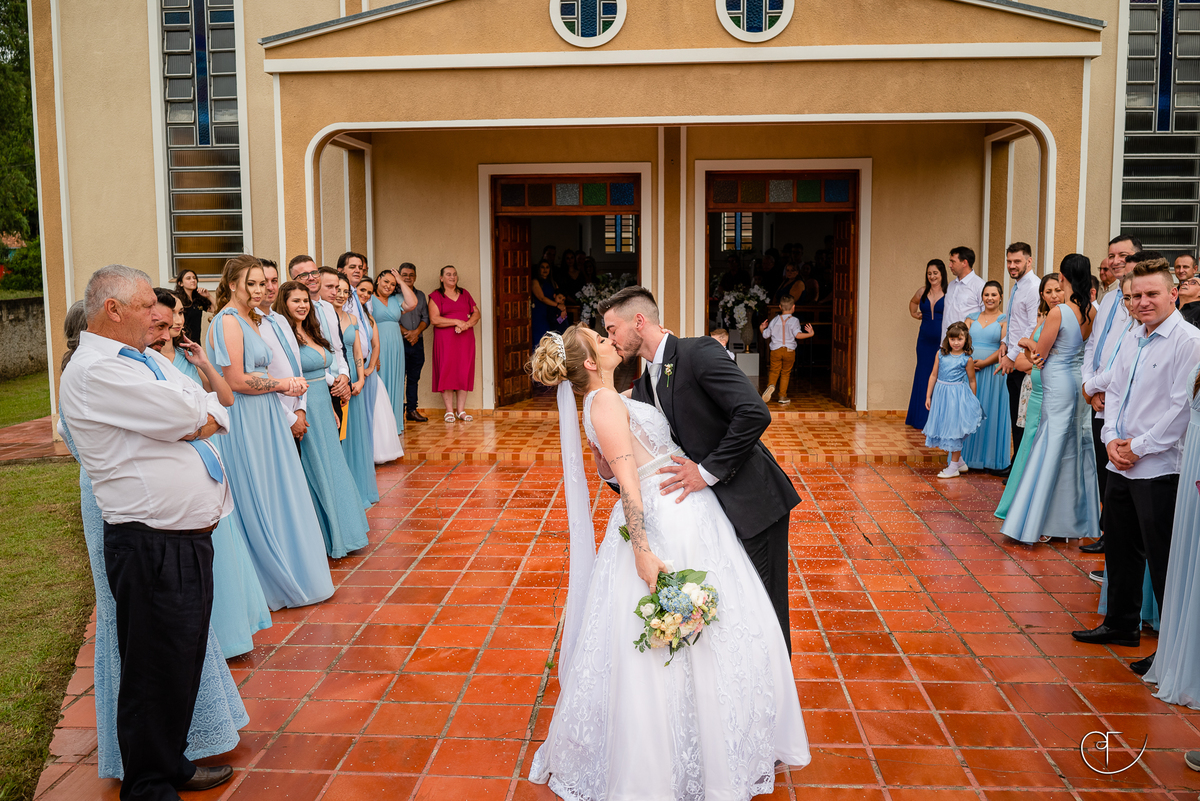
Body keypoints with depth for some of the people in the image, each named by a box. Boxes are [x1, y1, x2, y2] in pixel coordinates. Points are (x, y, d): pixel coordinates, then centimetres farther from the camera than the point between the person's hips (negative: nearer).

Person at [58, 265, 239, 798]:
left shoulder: (147, 359, 15)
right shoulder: (94, 371, -14)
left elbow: (212, 416, 10)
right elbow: (186, 416, -19)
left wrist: (194, 420, -10)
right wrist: (203, 411, 2)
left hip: (191, 537, 9)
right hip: (151, 548, -9)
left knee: (186, 660, 19)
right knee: (156, 671, 3)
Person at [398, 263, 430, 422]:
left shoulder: (420, 295, 15)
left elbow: (426, 318, 10)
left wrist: (416, 332, -7)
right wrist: (406, 333, -12)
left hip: (417, 342, 5)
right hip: (400, 343, -5)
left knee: (414, 378, 9)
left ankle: (412, 410, 16)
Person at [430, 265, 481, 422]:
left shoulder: (464, 294, 15)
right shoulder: (436, 296, 1)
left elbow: (476, 313, 11)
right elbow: (434, 319, -10)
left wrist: (467, 324, -9)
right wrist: (457, 322, -14)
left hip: (466, 339, 4)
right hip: (445, 340, -4)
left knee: (464, 372, 0)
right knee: (446, 372, -5)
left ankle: (461, 410, 6)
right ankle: (449, 410, 1)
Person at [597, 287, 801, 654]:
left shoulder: (699, 353, -15)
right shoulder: (642, 388, 10)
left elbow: (754, 413, -26)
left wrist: (707, 471, -22)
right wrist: (611, 472, -9)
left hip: (753, 503, -8)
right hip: (712, 510, 8)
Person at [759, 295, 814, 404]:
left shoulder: (774, 320, 4)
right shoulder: (794, 320, -6)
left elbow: (766, 335, 9)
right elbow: (798, 335, -20)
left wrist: (762, 329, 29)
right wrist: (810, 334, -9)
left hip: (776, 350, 1)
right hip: (789, 350, -1)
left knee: (774, 371, 8)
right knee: (785, 373, 11)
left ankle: (770, 385, -23)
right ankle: (782, 396, 14)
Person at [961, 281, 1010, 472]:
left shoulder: (1004, 320, 0)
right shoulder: (972, 318, 13)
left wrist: (984, 362, -15)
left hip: (992, 371, -4)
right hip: (969, 371, 4)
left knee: (991, 412, -1)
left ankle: (993, 460, 8)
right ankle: (968, 457, 13)